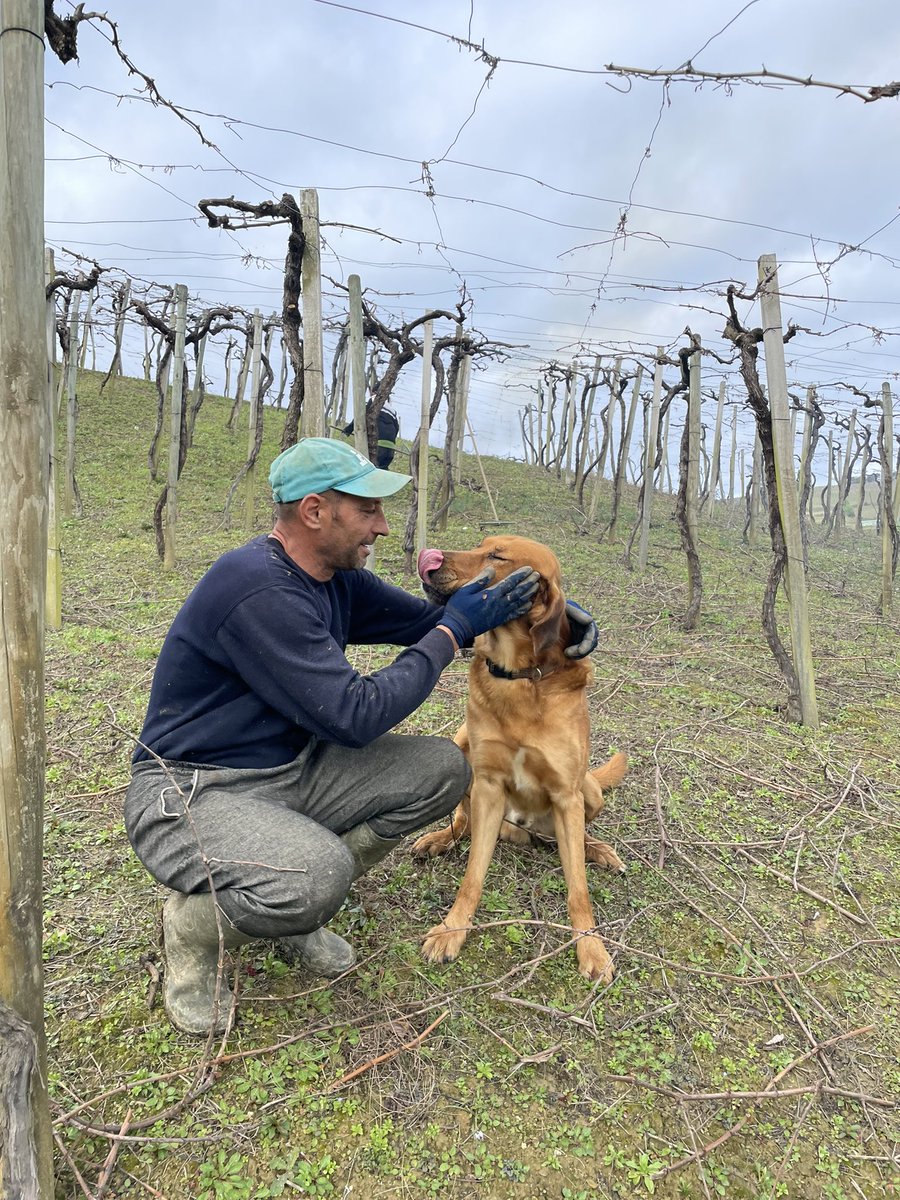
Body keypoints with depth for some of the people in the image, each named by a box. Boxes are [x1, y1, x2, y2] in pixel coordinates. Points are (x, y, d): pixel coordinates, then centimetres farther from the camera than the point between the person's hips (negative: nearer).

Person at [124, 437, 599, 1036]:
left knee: (443, 767, -6)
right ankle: (192, 928, -2)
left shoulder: (338, 578, 1)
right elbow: (356, 717, -26)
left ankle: (301, 903, 7)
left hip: (292, 770, 9)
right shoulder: (258, 590, -27)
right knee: (318, 875, -37)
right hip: (191, 791, -8)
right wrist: (454, 631, -19)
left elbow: (426, 616, 11)